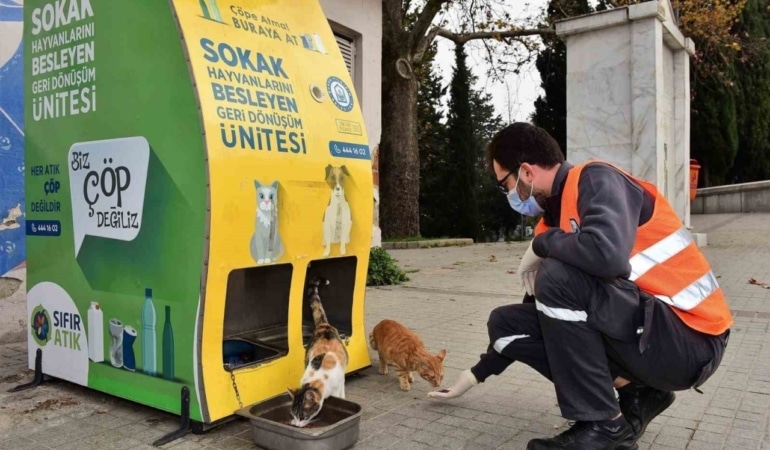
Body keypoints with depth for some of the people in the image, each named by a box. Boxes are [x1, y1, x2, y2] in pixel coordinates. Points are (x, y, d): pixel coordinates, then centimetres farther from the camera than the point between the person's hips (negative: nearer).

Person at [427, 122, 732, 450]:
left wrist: (542, 244, -14)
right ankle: (635, 395, 5)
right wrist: (478, 373, 21)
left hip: (690, 340, -8)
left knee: (558, 277, -28)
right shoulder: (554, 217, 9)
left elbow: (607, 255, -36)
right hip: (640, 329, 8)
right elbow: (543, 311, 17)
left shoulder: (596, 179, -14)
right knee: (505, 321, 3)